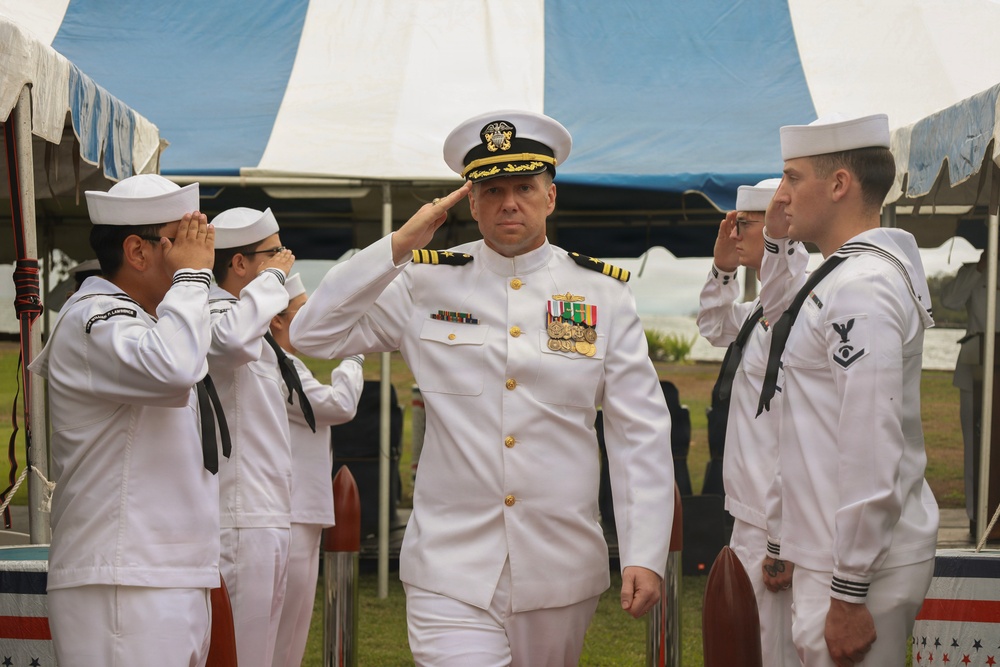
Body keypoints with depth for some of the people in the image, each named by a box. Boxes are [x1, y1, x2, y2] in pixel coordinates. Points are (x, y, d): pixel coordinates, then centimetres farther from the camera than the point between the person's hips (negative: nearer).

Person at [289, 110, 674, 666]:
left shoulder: (604, 295, 3)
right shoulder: (427, 284, 3)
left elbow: (642, 435, 1)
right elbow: (313, 334, -1)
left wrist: (645, 556, -7)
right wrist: (399, 245, -8)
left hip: (560, 575, 1)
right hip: (451, 573, -1)